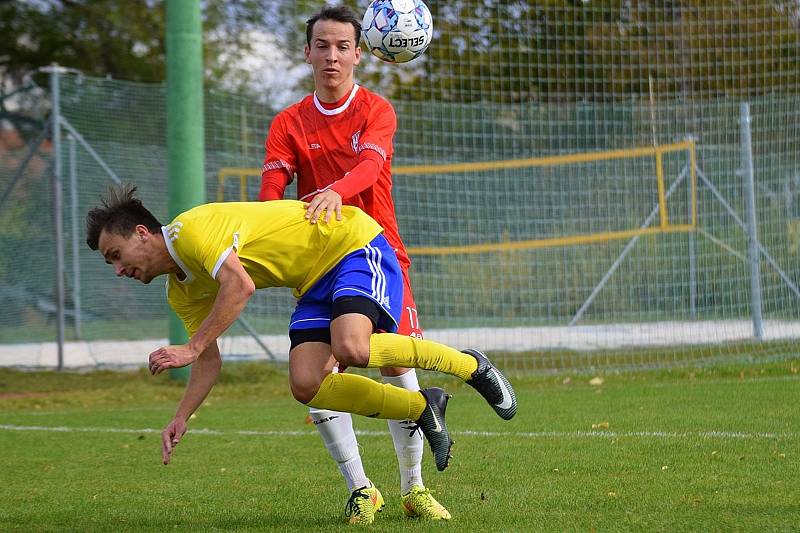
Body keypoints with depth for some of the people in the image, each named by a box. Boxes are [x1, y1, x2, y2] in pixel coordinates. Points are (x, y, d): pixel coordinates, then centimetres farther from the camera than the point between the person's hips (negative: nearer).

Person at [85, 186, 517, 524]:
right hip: (315, 280, 9)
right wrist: (179, 419, 4)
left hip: (354, 243, -9)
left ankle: (469, 365, -10)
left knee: (351, 349, -32)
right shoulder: (181, 292, 8)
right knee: (306, 385, -10)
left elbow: (240, 286, -35)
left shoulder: (189, 229, -21)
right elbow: (210, 361, 15)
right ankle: (422, 409, 5)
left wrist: (190, 349, -32)